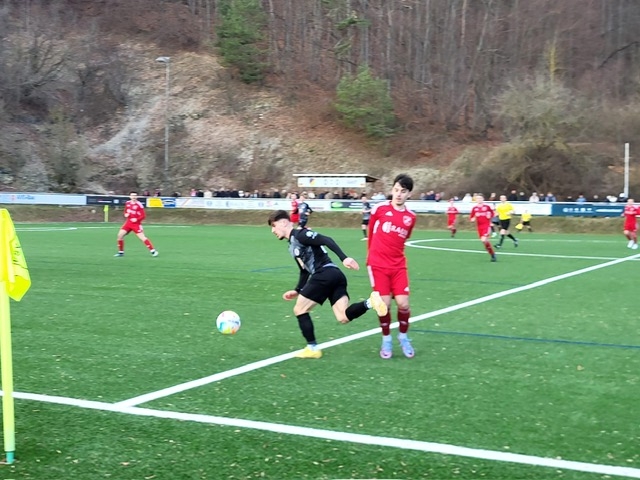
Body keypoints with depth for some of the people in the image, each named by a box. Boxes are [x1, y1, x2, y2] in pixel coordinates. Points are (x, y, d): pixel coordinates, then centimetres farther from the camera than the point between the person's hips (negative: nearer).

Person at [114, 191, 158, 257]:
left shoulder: (139, 205, -13)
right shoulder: (127, 203, 5)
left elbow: (143, 216, -13)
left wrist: (137, 219, -27)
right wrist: (125, 214, -1)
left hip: (136, 224, -6)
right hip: (128, 222, 6)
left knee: (142, 237, -14)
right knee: (120, 235, -2)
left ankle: (153, 251, -7)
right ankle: (121, 252, 11)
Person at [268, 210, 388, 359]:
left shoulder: (299, 234, -3)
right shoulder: (292, 246, 27)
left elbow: (327, 240, -15)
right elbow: (305, 271, 35)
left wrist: (344, 258, -23)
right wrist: (297, 290, 30)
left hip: (325, 275, -9)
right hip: (335, 276, 9)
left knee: (299, 310, 6)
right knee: (343, 317, -3)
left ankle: (312, 348, 8)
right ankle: (370, 302, -20)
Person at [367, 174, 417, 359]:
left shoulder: (411, 217, 1)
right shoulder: (380, 208, -6)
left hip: (398, 266, 2)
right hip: (378, 264, -2)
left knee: (403, 303, -5)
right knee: (384, 304, -6)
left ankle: (403, 337, 21)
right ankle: (386, 340, 16)